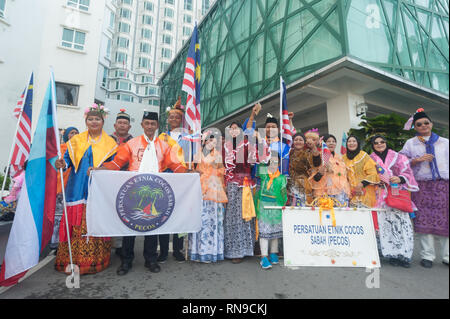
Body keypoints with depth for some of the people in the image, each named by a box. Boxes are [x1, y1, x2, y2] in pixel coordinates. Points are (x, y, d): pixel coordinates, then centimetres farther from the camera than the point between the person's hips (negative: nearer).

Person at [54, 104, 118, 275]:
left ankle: (94, 260, 10)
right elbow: (68, 159, 9)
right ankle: (72, 260, 13)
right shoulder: (76, 141, 14)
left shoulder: (110, 143, 7)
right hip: (78, 191, 2)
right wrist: (62, 164, -14)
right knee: (75, 225, 1)